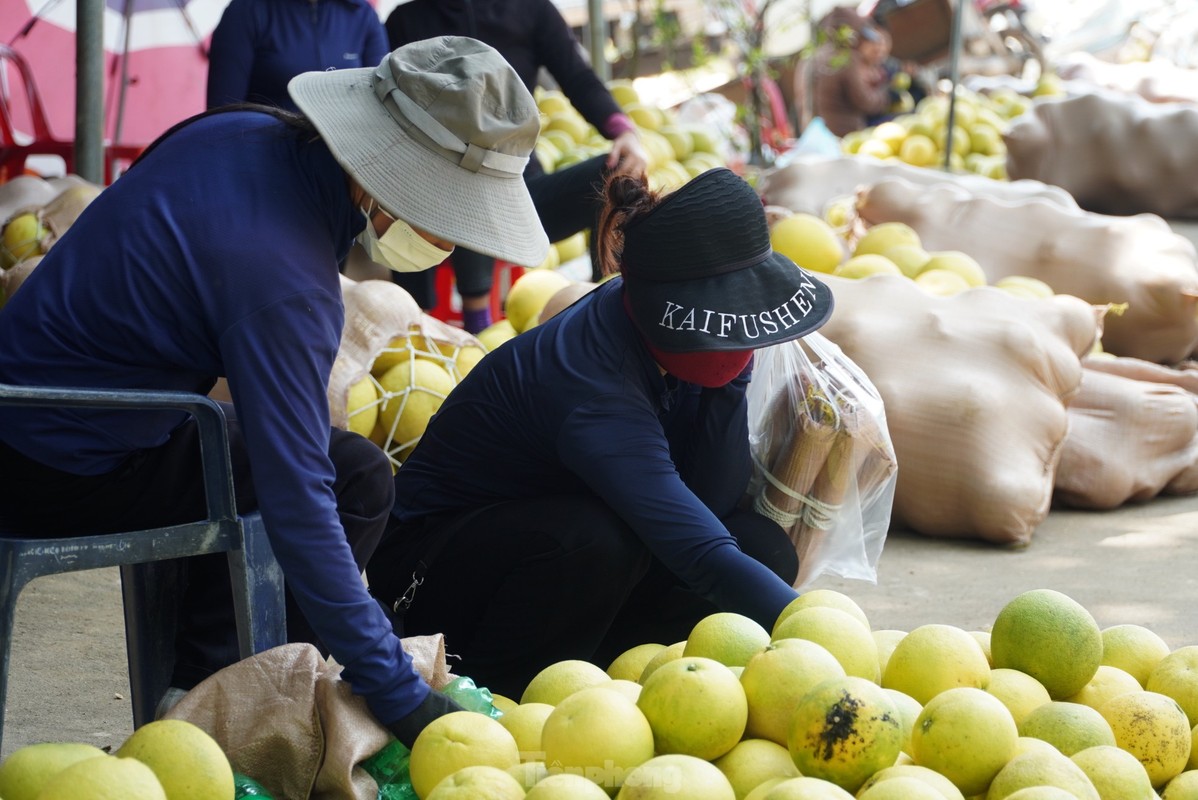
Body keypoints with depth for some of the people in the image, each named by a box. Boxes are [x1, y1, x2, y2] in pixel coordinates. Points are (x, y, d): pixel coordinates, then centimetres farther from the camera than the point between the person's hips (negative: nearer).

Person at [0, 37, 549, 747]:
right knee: (358, 477, -5)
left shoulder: (245, 131, -2)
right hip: (71, 475, -9)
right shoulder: (284, 280, -28)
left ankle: (194, 689, 26)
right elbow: (298, 506, -30)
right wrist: (398, 696, -27)